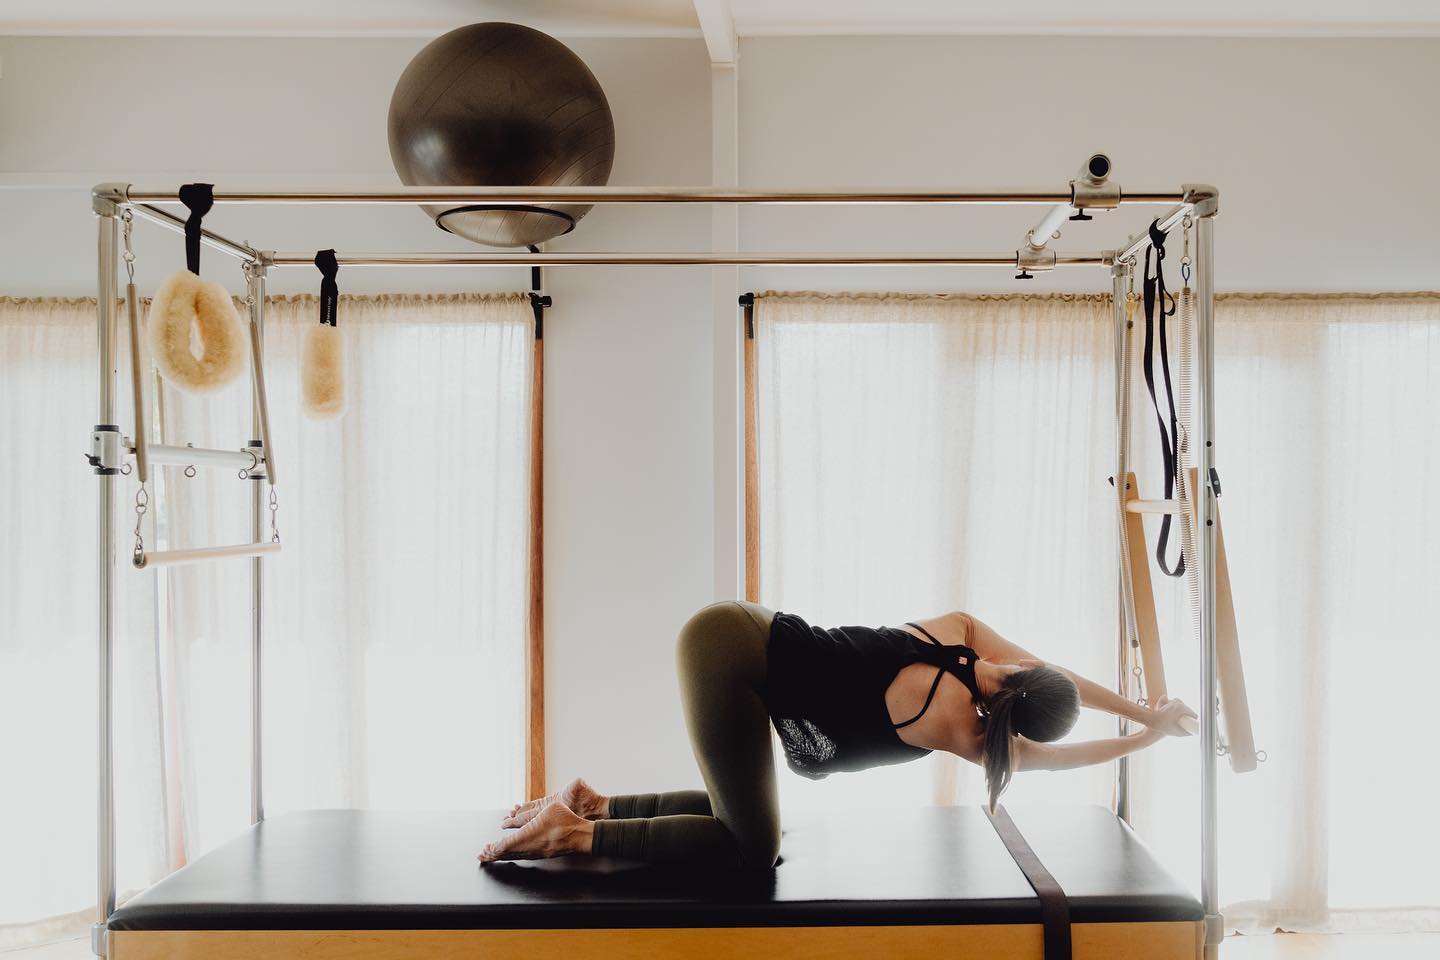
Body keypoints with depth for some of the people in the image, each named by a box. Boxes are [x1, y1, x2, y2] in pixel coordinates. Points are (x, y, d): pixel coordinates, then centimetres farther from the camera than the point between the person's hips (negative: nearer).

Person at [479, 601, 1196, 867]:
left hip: (739, 634, 9)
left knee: (741, 809, 17)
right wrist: (1151, 735, 12)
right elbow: (1044, 755, 1)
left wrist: (1140, 708, 23)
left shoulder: (961, 631, 2)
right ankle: (579, 833, -5)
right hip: (727, 652, -9)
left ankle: (596, 805, 17)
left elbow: (1055, 674, 17)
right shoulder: (946, 723, -15)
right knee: (752, 847, -4)